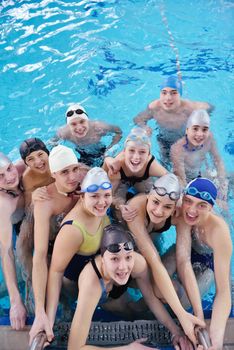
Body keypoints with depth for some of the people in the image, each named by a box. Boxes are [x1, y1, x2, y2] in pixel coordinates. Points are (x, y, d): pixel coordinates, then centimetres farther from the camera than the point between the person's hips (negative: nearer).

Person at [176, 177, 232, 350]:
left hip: (211, 259, -2)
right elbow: (183, 259, -42)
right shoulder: (184, 214, -33)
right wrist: (199, 316, -50)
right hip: (192, 252, 2)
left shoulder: (219, 230, -40)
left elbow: (223, 291, -40)